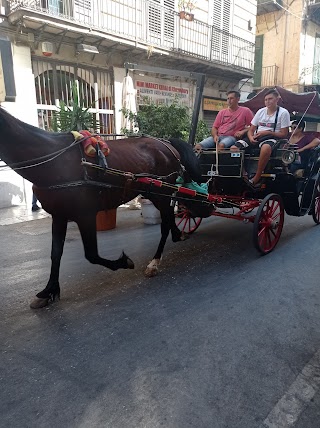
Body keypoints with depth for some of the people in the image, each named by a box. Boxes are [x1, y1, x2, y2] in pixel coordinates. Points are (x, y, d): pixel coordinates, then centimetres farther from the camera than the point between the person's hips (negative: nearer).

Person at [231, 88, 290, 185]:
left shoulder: (283, 113, 2)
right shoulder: (261, 111, 15)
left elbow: (284, 134, -3)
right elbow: (251, 130, 14)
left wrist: (267, 132, -14)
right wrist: (251, 137, -11)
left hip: (272, 138, -5)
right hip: (256, 138, 5)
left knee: (266, 147, -43)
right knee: (234, 148, -19)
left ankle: (256, 179, -33)